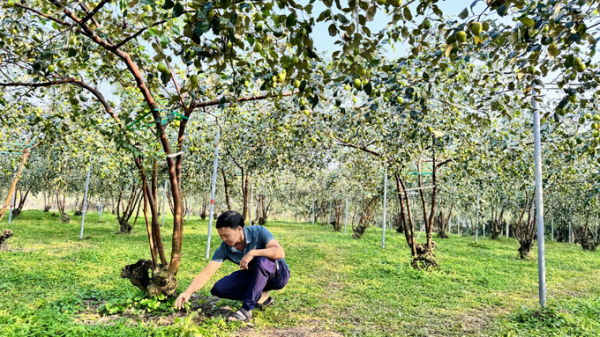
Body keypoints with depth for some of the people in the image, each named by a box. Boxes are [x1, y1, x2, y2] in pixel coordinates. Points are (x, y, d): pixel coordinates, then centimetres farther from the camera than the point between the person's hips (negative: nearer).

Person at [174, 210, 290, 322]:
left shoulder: (259, 232, -25)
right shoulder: (224, 248, -13)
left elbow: (280, 252, -38)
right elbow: (206, 273, -16)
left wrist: (252, 253, -42)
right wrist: (188, 292, -29)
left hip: (278, 273, -5)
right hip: (254, 275, 5)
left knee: (262, 260, -39)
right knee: (218, 289, -11)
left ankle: (247, 309, -28)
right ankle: (261, 297, -1)